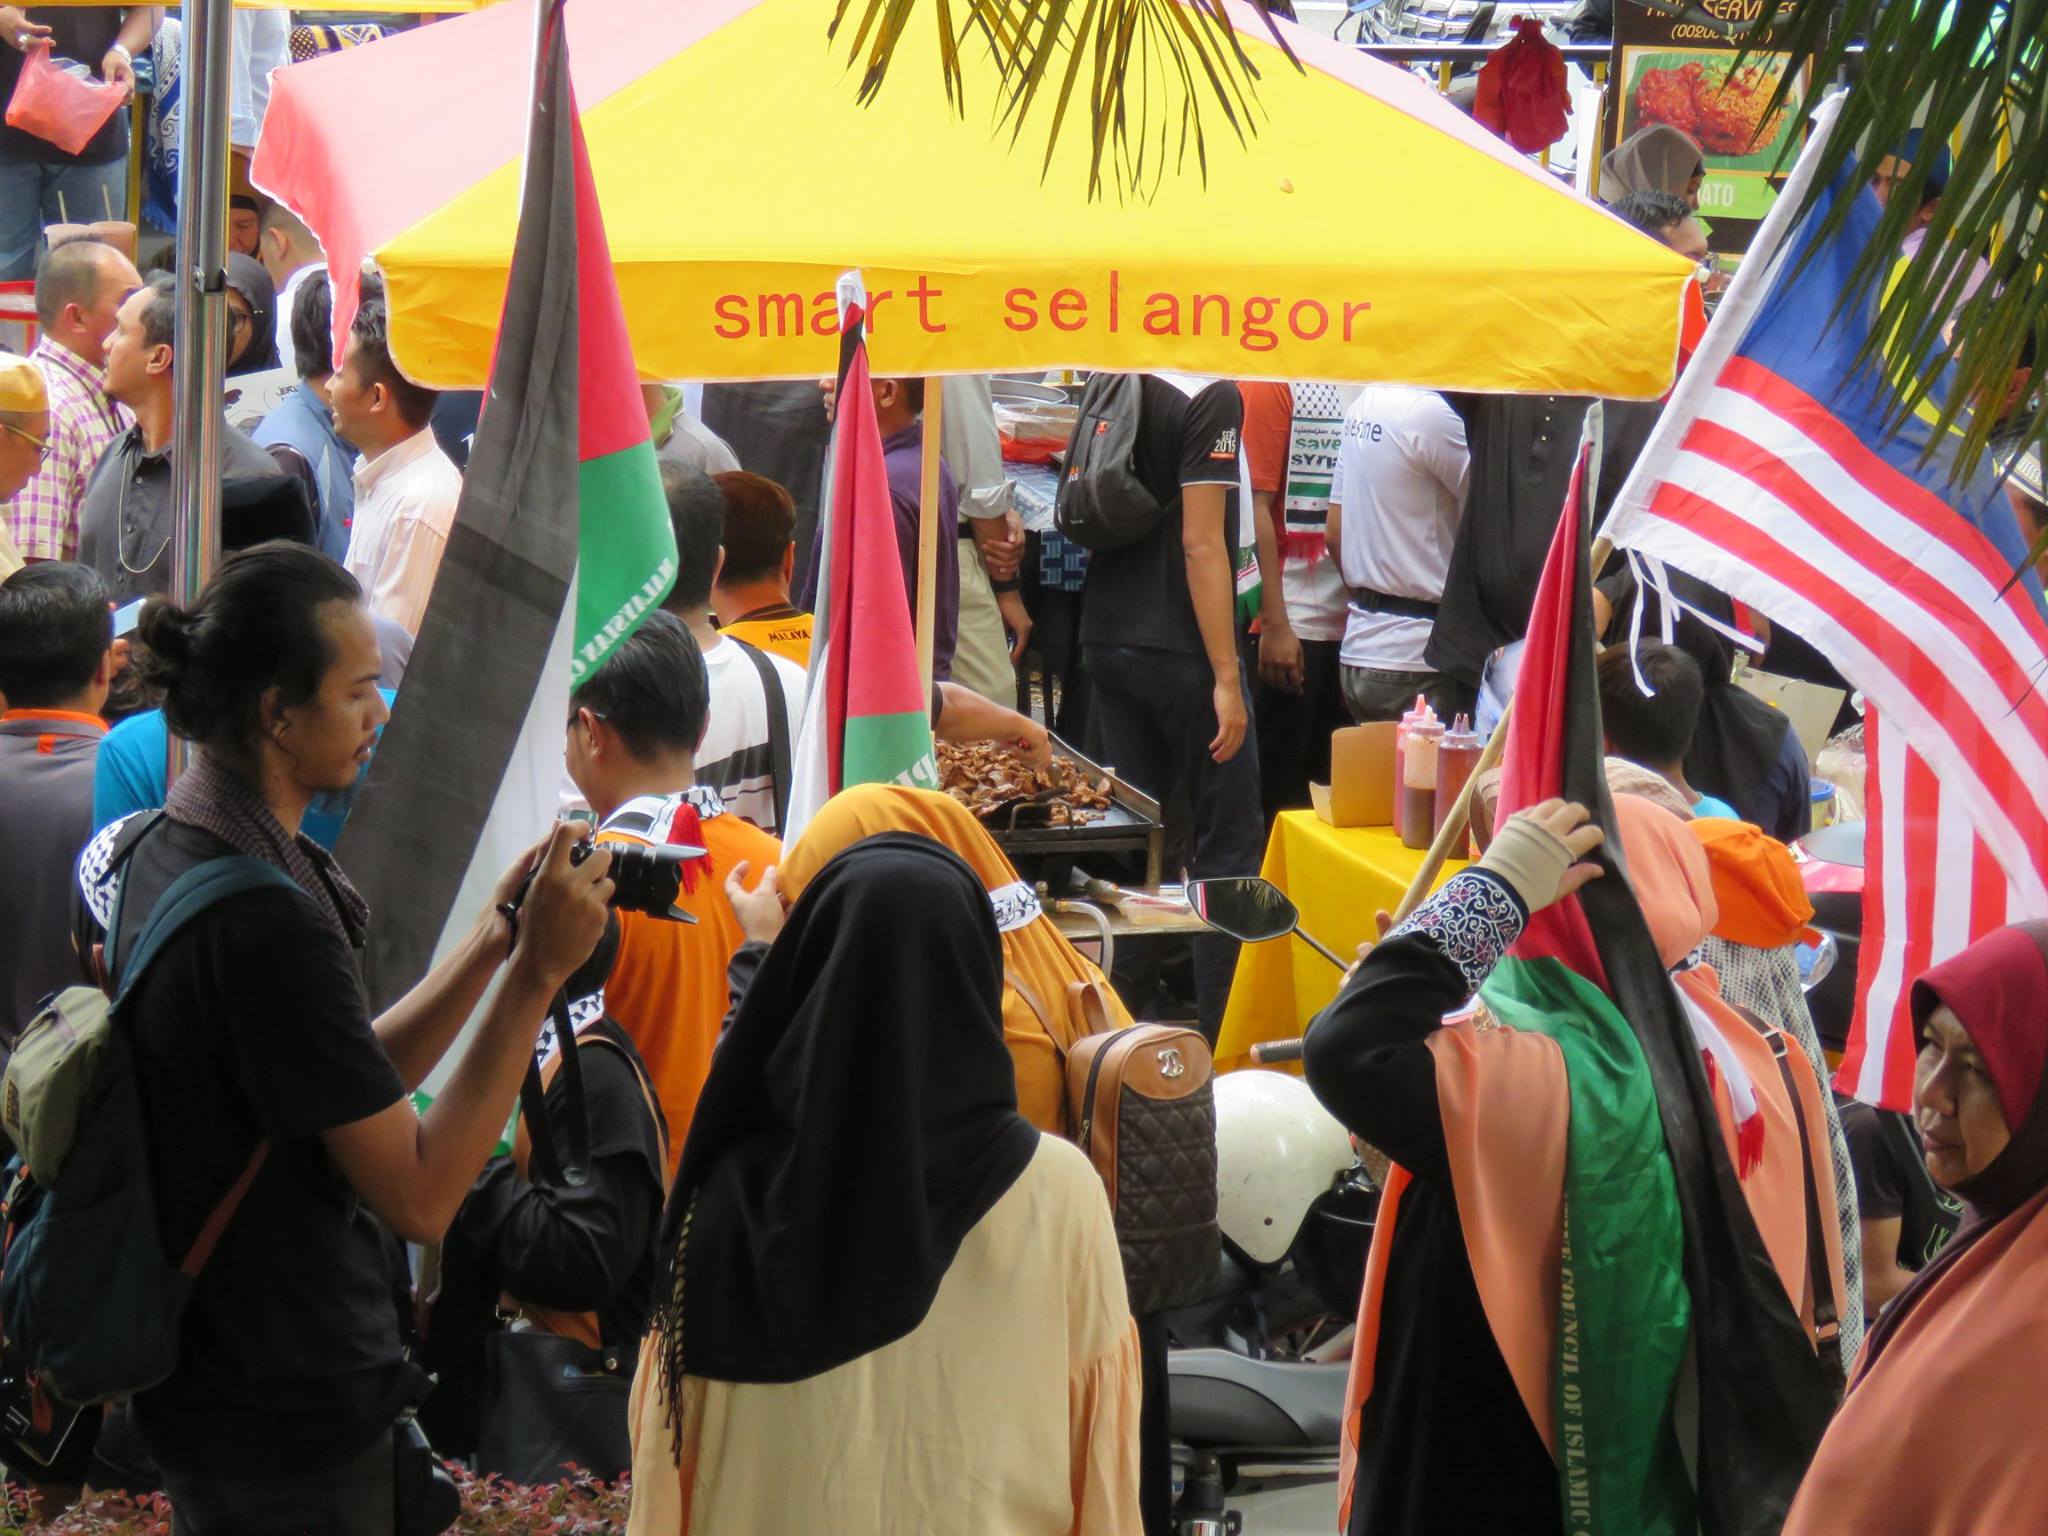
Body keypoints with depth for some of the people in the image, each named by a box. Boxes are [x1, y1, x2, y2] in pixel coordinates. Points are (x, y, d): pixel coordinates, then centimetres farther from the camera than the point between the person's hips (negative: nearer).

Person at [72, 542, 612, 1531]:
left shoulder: (144, 857, 4)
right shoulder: (265, 921, -26)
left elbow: (354, 1090, 9)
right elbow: (418, 1197, -23)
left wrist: (494, 942, 1)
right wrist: (538, 971, -20)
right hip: (293, 1430, -9)